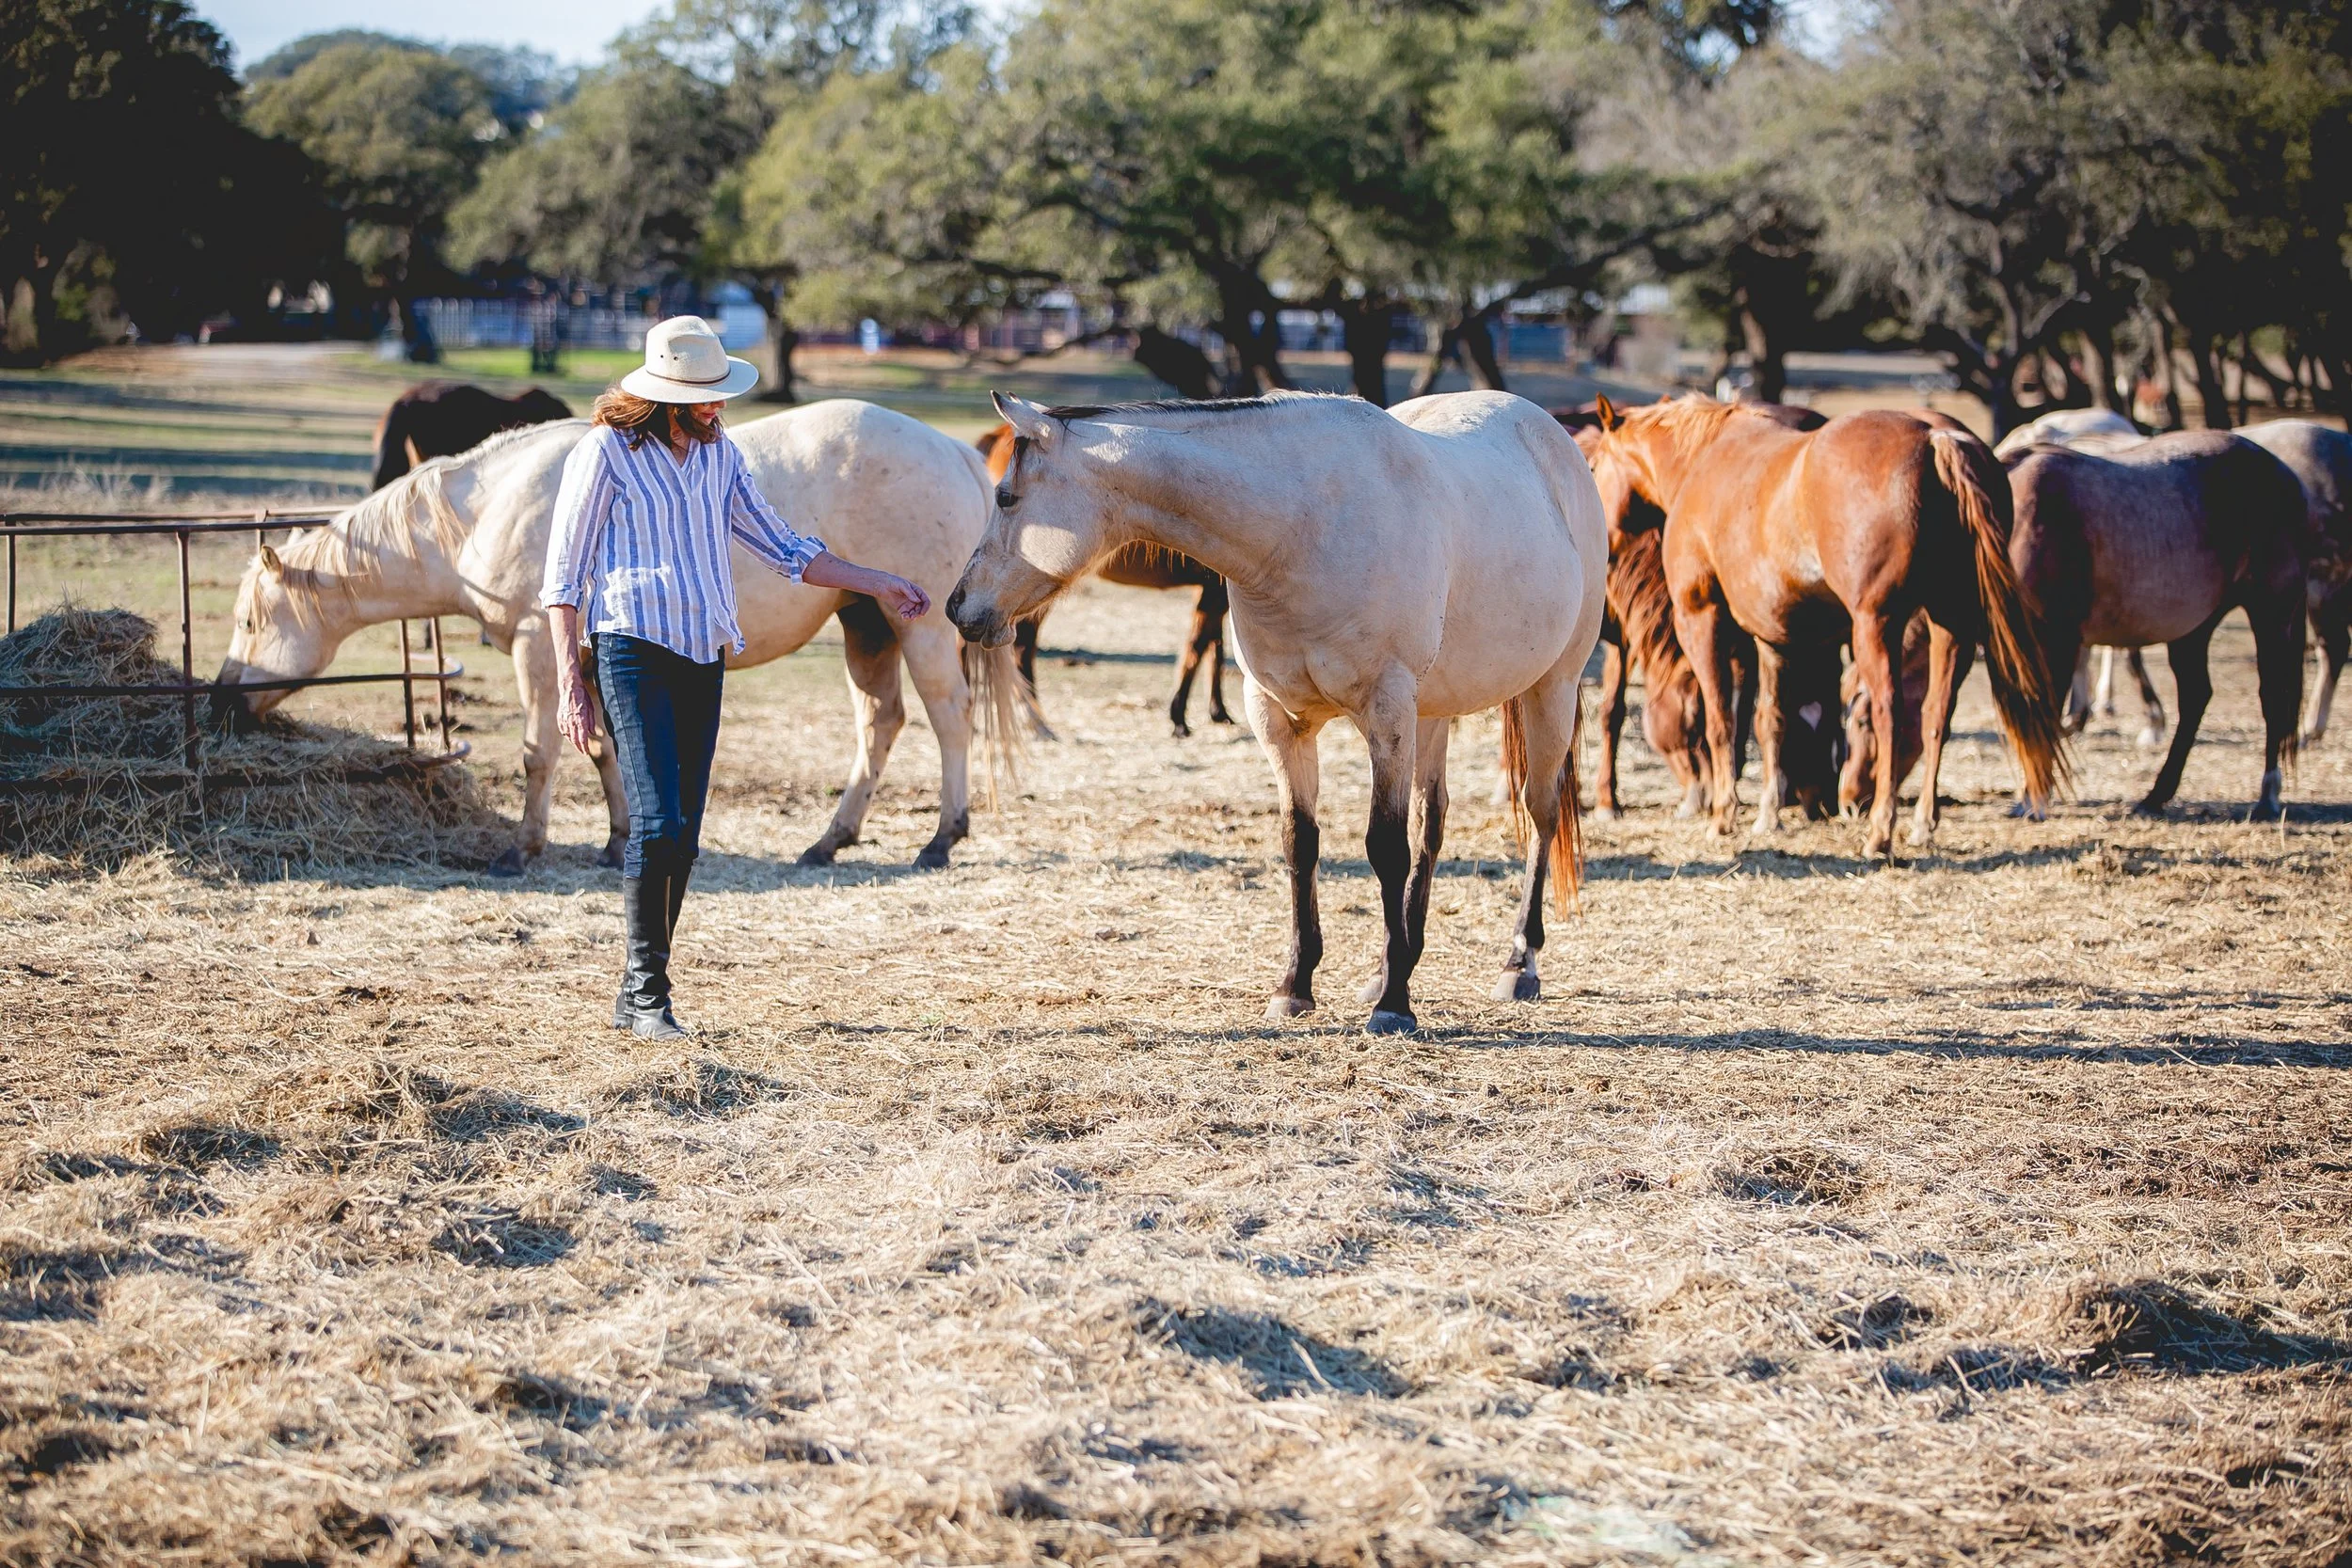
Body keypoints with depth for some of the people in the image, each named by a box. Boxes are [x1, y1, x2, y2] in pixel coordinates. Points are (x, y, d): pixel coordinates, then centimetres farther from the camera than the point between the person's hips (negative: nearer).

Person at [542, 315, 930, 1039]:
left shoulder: (720, 455, 14)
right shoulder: (606, 453, -4)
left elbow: (782, 548, 23)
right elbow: (564, 577, -3)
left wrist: (875, 584, 15)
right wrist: (570, 685, -9)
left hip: (704, 659, 6)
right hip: (634, 652, -6)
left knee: (682, 837, 4)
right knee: (659, 823, -17)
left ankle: (636, 997, 12)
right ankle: (646, 993, -10)